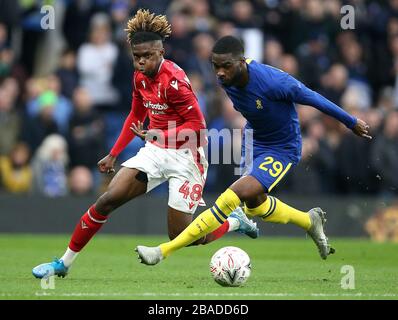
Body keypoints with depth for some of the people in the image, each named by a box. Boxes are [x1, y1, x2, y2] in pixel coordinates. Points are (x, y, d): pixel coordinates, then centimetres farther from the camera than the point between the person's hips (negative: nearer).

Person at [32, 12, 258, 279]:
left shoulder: (173, 79, -21)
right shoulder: (141, 77, 3)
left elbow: (197, 124, -19)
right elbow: (136, 117, 20)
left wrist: (160, 135, -28)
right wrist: (113, 155, 22)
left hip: (184, 155, -7)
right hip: (155, 151, 7)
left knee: (179, 238, -6)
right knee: (107, 200, -8)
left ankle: (236, 222, 20)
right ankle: (64, 263, 3)